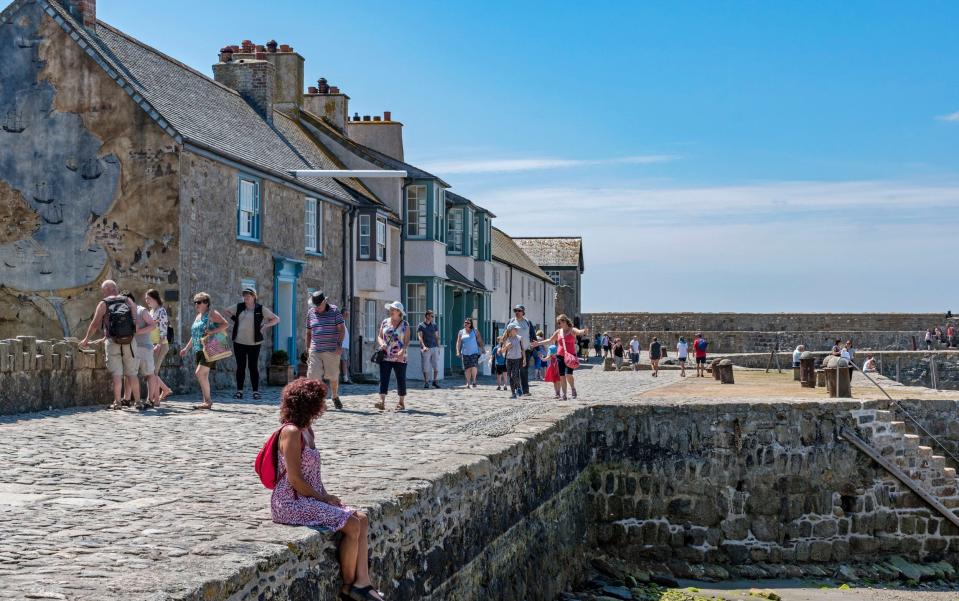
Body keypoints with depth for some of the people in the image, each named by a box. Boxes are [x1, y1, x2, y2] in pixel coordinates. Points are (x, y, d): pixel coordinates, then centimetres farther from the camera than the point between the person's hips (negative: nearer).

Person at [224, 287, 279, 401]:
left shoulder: (261, 309, -1)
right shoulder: (239, 307, 6)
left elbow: (276, 319, 4)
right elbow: (226, 312, 23)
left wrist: (264, 326, -6)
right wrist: (234, 320, 9)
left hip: (254, 343, -2)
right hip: (239, 342, 2)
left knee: (253, 367, -1)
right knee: (240, 366, 4)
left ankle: (256, 392, 4)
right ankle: (239, 391, 9)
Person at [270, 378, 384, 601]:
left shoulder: (307, 430, 14)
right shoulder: (292, 432, -15)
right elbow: (294, 479, -19)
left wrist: (326, 495, 4)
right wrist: (322, 498, -11)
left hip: (310, 498, 10)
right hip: (291, 503, -10)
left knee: (362, 519, -3)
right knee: (352, 525, -19)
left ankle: (362, 581, -9)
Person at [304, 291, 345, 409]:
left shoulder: (334, 310, -1)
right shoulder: (310, 313, 8)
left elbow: (342, 329, -4)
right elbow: (308, 332, 16)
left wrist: (339, 345, -15)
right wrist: (308, 349, 13)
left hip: (331, 351, -2)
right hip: (315, 351, 2)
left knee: (333, 376, 8)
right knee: (313, 376, -10)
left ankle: (335, 397, 30)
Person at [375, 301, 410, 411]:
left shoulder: (405, 325, 2)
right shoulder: (385, 322, 10)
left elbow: (407, 341, -2)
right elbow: (379, 336, 12)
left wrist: (403, 350, -19)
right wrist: (382, 343, -10)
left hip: (399, 358, -2)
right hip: (385, 356, 2)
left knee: (401, 380, 4)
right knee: (383, 379, -8)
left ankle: (401, 403, 14)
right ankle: (382, 402, -13)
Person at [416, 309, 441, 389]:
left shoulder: (435, 325, 14)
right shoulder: (421, 326, 2)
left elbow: (437, 337, 17)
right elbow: (420, 337, -7)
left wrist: (438, 347, 10)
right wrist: (423, 346, -21)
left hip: (435, 348, 3)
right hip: (426, 349, -3)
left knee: (437, 366, 0)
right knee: (426, 367, -1)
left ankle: (435, 381, 9)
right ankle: (426, 382, 5)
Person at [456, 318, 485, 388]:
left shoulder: (475, 331, 7)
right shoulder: (461, 332, 11)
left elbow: (480, 340, 5)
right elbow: (458, 343, 8)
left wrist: (483, 349, -4)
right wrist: (458, 352, -2)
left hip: (474, 352, -2)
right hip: (465, 353, 2)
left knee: (474, 366, -15)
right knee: (467, 368, -1)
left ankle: (474, 380, 4)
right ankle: (468, 382, 9)